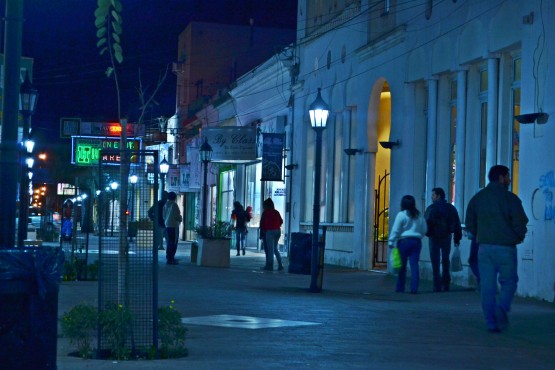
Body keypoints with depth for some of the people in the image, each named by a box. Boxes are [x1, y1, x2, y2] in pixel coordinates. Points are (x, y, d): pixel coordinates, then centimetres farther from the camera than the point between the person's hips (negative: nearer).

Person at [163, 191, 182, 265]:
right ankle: (170, 259, -10)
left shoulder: (165, 205, 10)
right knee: (173, 242, -6)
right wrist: (180, 219, 7)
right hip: (174, 225, -8)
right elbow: (177, 215, -13)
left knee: (169, 242, 14)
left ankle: (168, 258, 19)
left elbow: (164, 215, 14)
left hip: (167, 225, 8)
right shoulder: (174, 204, -12)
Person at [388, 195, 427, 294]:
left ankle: (400, 288, 8)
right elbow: (424, 229, 16)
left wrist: (391, 242, -5)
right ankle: (414, 288, -7)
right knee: (414, 265, 0)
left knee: (402, 266, 3)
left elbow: (395, 230, -9)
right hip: (416, 241, 4)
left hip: (404, 241, -4)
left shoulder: (401, 215, -7)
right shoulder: (419, 215, 9)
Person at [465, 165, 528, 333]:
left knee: (487, 286, 5)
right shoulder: (510, 198, -5)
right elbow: (520, 222, -8)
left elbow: (470, 224, 9)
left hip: (484, 248, 3)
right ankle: (502, 307, -17)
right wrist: (519, 237, 11)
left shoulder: (477, 198, 8)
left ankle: (491, 322, 2)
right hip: (506, 247, -3)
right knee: (508, 281, 9)